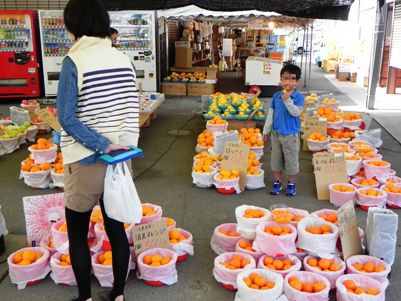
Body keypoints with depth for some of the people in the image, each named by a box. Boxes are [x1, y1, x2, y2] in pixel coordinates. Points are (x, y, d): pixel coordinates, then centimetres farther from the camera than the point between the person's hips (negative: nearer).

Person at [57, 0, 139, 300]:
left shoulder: (75, 61, -14)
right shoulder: (123, 59, 1)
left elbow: (67, 118, -19)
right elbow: (132, 109, 4)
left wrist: (102, 146, -15)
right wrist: (121, 145, 7)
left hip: (86, 162, -5)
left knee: (77, 235, 14)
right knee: (117, 229, 15)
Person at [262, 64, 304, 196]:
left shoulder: (299, 97, -9)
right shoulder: (276, 95, 1)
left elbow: (296, 112, -21)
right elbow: (271, 113, 6)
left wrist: (287, 100, -27)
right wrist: (266, 130, 8)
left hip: (291, 134, -3)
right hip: (276, 133, 4)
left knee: (291, 159, 6)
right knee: (276, 159, 12)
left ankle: (291, 183, 23)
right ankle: (277, 182, 26)